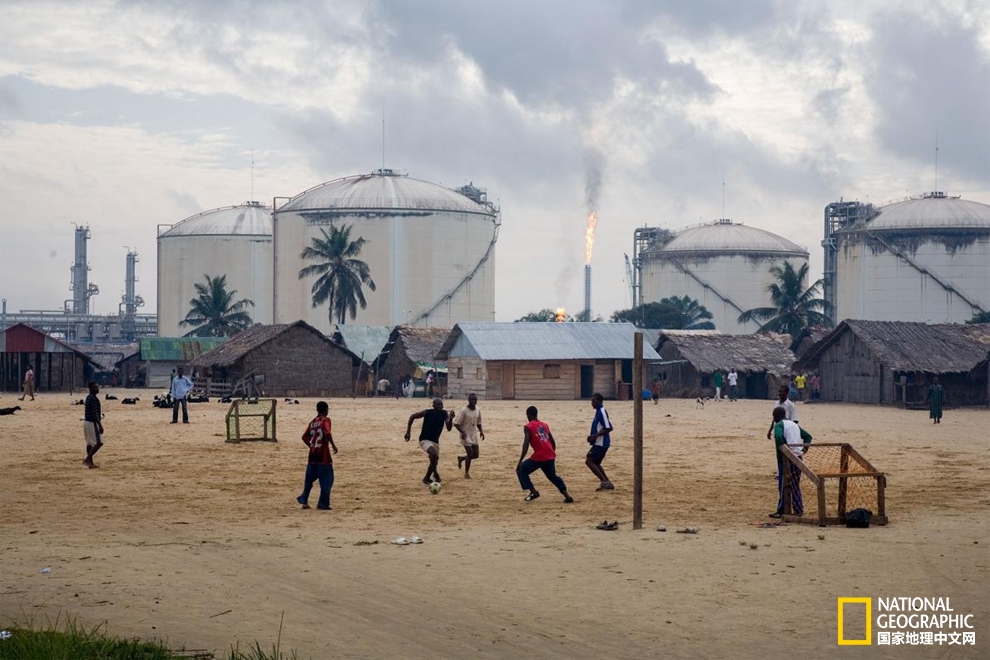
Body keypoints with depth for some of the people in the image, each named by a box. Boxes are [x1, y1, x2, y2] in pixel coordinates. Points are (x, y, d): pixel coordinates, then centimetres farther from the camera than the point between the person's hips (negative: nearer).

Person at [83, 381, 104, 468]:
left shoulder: (88, 398, 13)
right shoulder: (93, 399, -17)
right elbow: (94, 413, -22)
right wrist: (100, 425, -22)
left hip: (87, 421, 10)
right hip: (92, 422, -10)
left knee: (90, 443, 11)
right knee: (99, 442, -9)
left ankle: (90, 462, 14)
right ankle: (88, 459, -13)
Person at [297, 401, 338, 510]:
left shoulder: (313, 422, 11)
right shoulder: (326, 420, -7)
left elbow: (305, 437, 11)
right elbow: (327, 433, -24)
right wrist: (333, 445, -13)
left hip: (312, 455, 6)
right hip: (323, 455, -6)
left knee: (309, 479, 17)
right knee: (326, 480, 1)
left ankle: (304, 501, 15)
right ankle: (323, 504, 0)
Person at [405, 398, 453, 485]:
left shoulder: (444, 414, -6)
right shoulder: (427, 412, -15)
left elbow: (449, 428, -13)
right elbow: (412, 416, -3)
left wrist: (451, 419, -32)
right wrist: (408, 432, -5)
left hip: (435, 441, 6)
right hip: (424, 440, -6)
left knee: (434, 461, 14)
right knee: (434, 454, -31)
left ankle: (426, 478, 39)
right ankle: (435, 474, -13)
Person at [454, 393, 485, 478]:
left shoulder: (477, 410, 5)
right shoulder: (464, 411, -15)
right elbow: (456, 423, -16)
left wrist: (481, 431, 0)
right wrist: (463, 432, -28)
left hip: (474, 436, 7)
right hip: (466, 436, -7)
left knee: (475, 455, 5)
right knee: (470, 453, -12)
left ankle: (461, 458, 33)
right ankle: (466, 473, 5)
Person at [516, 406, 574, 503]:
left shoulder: (528, 427, -3)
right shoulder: (544, 425, 17)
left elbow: (526, 445, -14)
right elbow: (553, 442, 19)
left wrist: (520, 461, -14)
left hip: (539, 456, -6)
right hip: (550, 456, 6)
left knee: (521, 470, 12)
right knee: (553, 476, 26)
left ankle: (533, 492, 1)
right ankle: (567, 496, 17)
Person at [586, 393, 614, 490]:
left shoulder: (602, 412, -16)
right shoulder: (599, 411, 14)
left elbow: (608, 428, -23)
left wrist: (595, 435, -24)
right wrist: (593, 437, 15)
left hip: (601, 443, -10)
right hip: (599, 443, 10)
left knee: (589, 461, -11)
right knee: (595, 463, 15)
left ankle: (604, 482, -9)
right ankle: (607, 483, 18)